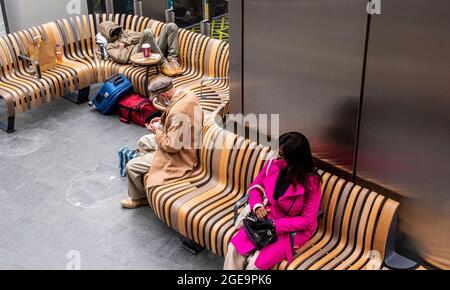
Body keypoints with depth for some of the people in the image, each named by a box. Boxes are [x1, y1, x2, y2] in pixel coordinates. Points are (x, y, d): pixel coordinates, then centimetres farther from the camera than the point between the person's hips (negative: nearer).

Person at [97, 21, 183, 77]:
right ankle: (163, 64, -28)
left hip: (155, 49, 7)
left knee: (171, 26, -11)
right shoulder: (110, 47, 15)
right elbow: (122, 59, -6)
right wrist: (122, 46, 5)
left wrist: (127, 41, 7)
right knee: (147, 32, -36)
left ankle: (173, 60, -21)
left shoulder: (125, 32, 35)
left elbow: (140, 36, 16)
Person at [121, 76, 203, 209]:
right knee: (144, 141, 24)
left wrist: (158, 132, -13)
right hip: (183, 145, 10)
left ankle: (139, 198, 21)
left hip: (178, 158, -10)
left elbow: (172, 146, -30)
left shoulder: (177, 111, -36)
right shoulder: (190, 96, -7)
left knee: (132, 166, -3)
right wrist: (163, 121, 7)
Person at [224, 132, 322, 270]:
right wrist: (257, 205, -12)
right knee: (234, 248, -16)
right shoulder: (274, 165, -9)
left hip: (290, 231, -5)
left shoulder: (311, 182, -22)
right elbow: (256, 187, 8)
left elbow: (307, 220, -18)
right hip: (264, 221, 5)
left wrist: (276, 225, -23)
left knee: (255, 264, -21)